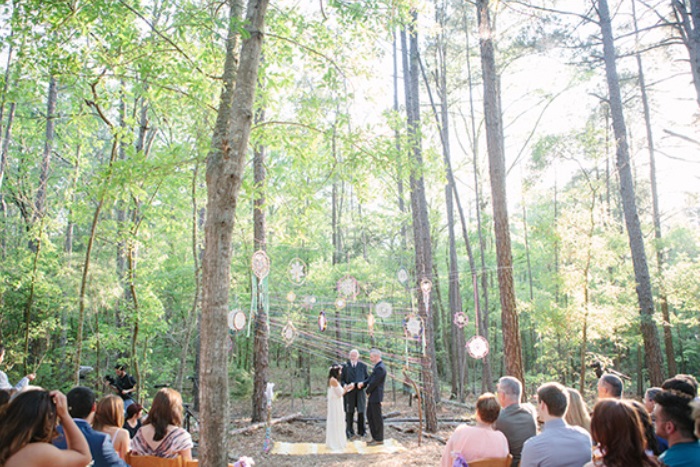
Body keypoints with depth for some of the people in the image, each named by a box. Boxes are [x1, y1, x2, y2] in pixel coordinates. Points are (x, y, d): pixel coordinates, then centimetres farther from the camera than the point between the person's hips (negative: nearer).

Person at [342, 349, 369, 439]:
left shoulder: (363, 366, 5)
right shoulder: (345, 366, 1)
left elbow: (367, 378, 9)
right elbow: (342, 379, 3)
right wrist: (345, 385, -16)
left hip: (360, 391, 1)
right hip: (349, 392, -1)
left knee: (361, 411, 5)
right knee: (349, 412, 3)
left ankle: (361, 431, 20)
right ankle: (349, 431, 16)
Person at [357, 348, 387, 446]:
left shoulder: (380, 368, -20)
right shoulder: (377, 366, 13)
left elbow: (374, 383, -21)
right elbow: (370, 379, 15)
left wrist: (367, 391, -5)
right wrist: (362, 383, -3)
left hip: (376, 396, -10)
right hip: (372, 396, 10)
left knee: (377, 418, 0)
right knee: (370, 416, 15)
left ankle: (379, 439, 11)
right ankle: (375, 437, 23)